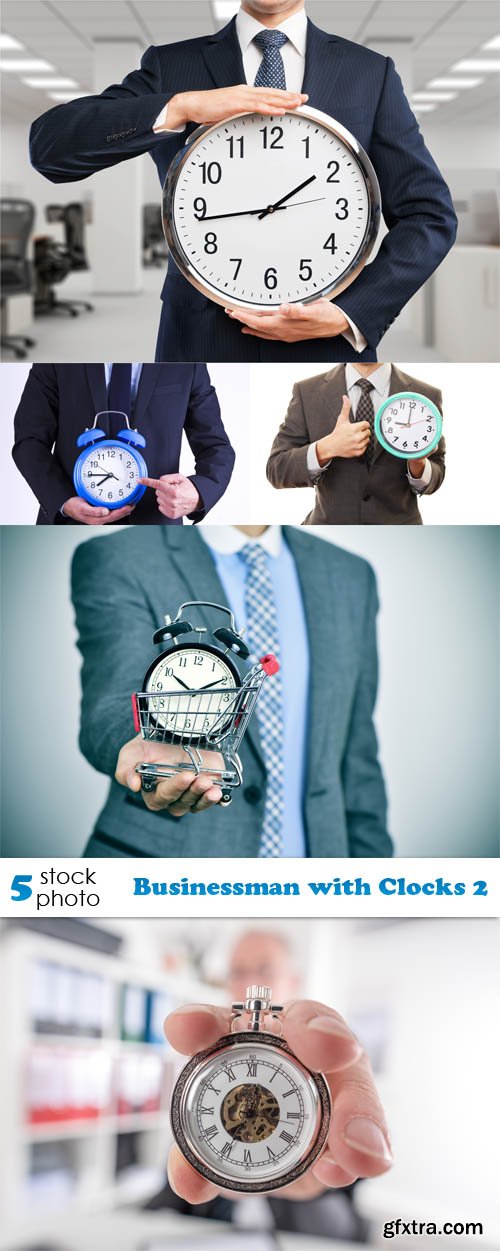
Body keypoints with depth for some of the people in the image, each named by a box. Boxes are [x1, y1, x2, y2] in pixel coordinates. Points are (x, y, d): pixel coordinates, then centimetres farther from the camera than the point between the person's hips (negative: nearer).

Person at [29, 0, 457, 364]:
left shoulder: (372, 72, 9)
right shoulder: (171, 66, 7)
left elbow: (430, 215, 5)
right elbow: (49, 145, -5)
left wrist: (350, 316, -9)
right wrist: (181, 107, -17)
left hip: (327, 349, 1)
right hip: (202, 345, 0)